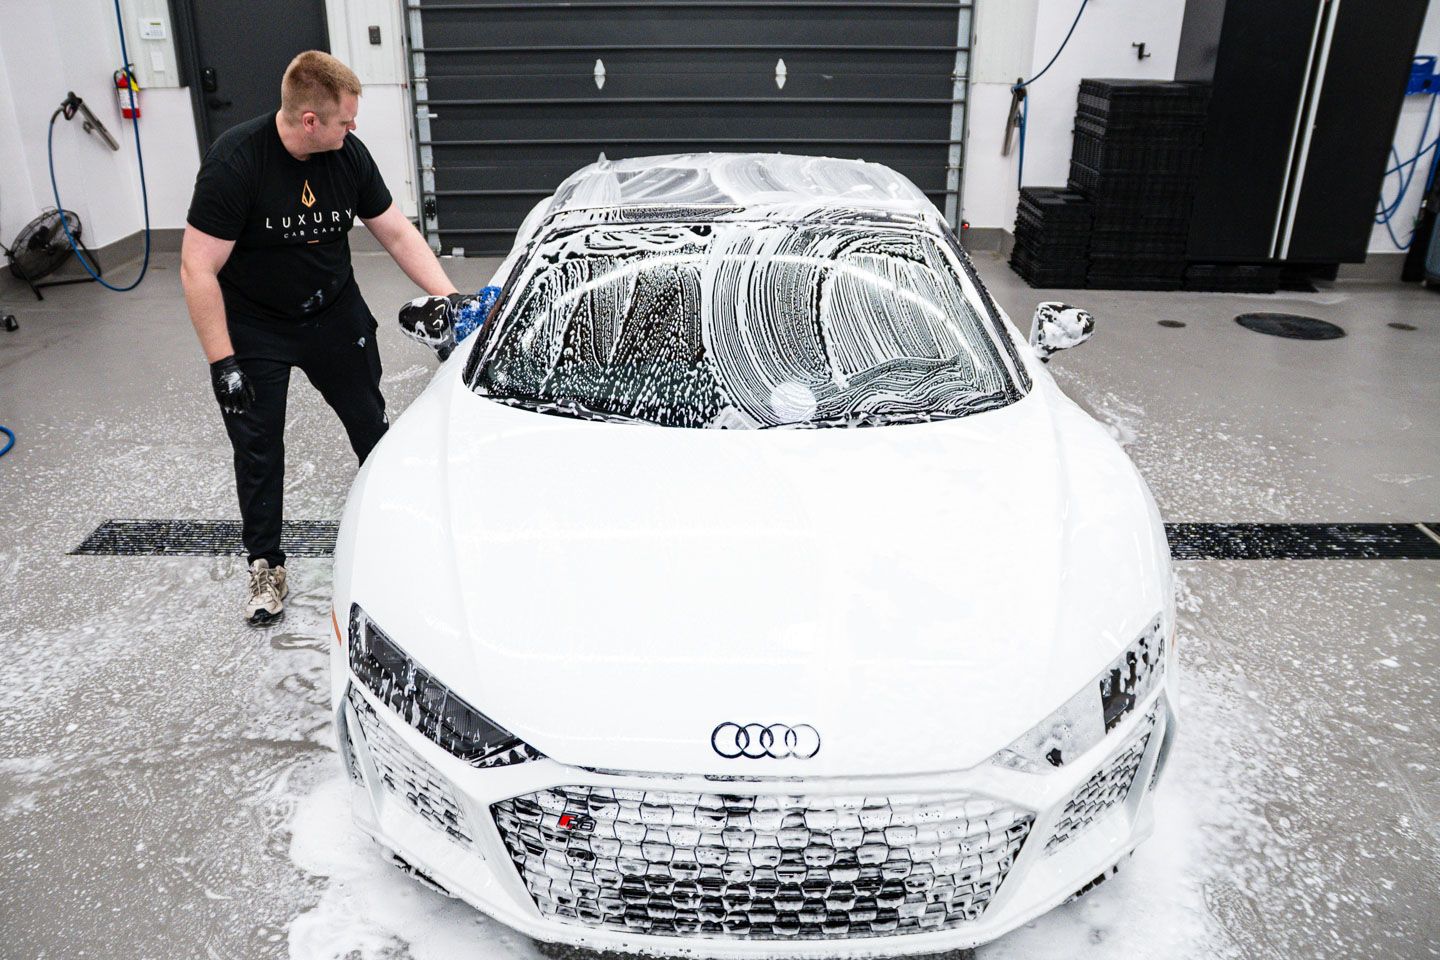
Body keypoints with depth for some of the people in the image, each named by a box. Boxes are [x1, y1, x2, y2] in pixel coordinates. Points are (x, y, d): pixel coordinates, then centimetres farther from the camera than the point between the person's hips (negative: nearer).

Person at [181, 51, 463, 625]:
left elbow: (397, 234, -1)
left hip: (335, 313, 4)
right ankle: (265, 565, 20)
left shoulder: (348, 154, -11)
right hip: (254, 329, -3)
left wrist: (448, 296, -11)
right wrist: (222, 363, -26)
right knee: (257, 446, 4)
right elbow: (198, 270, -24)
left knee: (370, 424, 11)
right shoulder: (235, 162, -25)